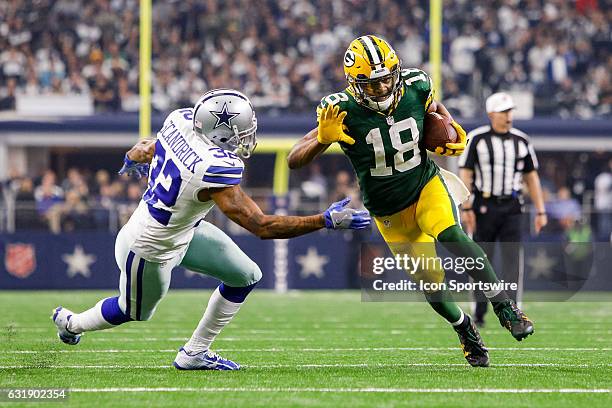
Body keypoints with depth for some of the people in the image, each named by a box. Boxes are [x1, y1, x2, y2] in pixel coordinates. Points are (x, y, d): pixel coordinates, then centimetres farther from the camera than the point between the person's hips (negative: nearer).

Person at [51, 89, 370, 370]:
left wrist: (133, 160, 32)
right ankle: (72, 323, 53)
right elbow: (262, 227, -36)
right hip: (151, 249, -8)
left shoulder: (181, 121, -17)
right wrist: (327, 221, -33)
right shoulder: (214, 173, -39)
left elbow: (145, 150, 6)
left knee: (246, 276, 9)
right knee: (133, 312, 23)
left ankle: (194, 353, 24)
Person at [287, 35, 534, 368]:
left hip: (426, 184, 0)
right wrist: (323, 139, -42)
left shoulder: (415, 88, -14)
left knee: (450, 235, -30)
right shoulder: (343, 110, -23)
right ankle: (465, 330, 30)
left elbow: (434, 108, 13)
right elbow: (294, 161, -23)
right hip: (390, 212, 0)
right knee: (430, 282, 0)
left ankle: (505, 307, -22)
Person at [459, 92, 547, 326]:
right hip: (484, 207, -3)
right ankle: (479, 313, 15)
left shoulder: (521, 141, 9)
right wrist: (466, 208, -12)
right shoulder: (476, 139, -3)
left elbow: (531, 177, 13)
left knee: (513, 260, -6)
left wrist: (540, 210, 9)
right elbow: (465, 174, -4)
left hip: (511, 208, 3)